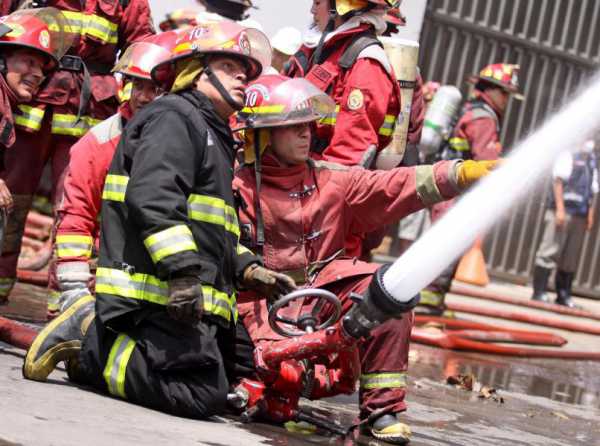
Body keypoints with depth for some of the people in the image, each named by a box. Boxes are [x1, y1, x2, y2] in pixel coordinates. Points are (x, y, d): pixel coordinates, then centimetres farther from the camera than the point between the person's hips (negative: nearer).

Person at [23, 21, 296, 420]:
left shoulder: (212, 134, 29)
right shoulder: (174, 117, -5)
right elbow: (152, 198, -21)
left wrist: (250, 271, 16)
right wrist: (183, 270, -28)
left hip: (182, 297, 11)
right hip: (157, 291, -11)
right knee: (203, 395, -20)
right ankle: (87, 340, -10)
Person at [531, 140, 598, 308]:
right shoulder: (568, 155, -3)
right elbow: (558, 181, -9)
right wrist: (560, 208, -16)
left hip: (580, 214, 7)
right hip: (564, 209, -7)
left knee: (572, 257, 7)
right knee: (550, 251, -7)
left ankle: (563, 295, 12)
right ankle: (539, 292, -6)